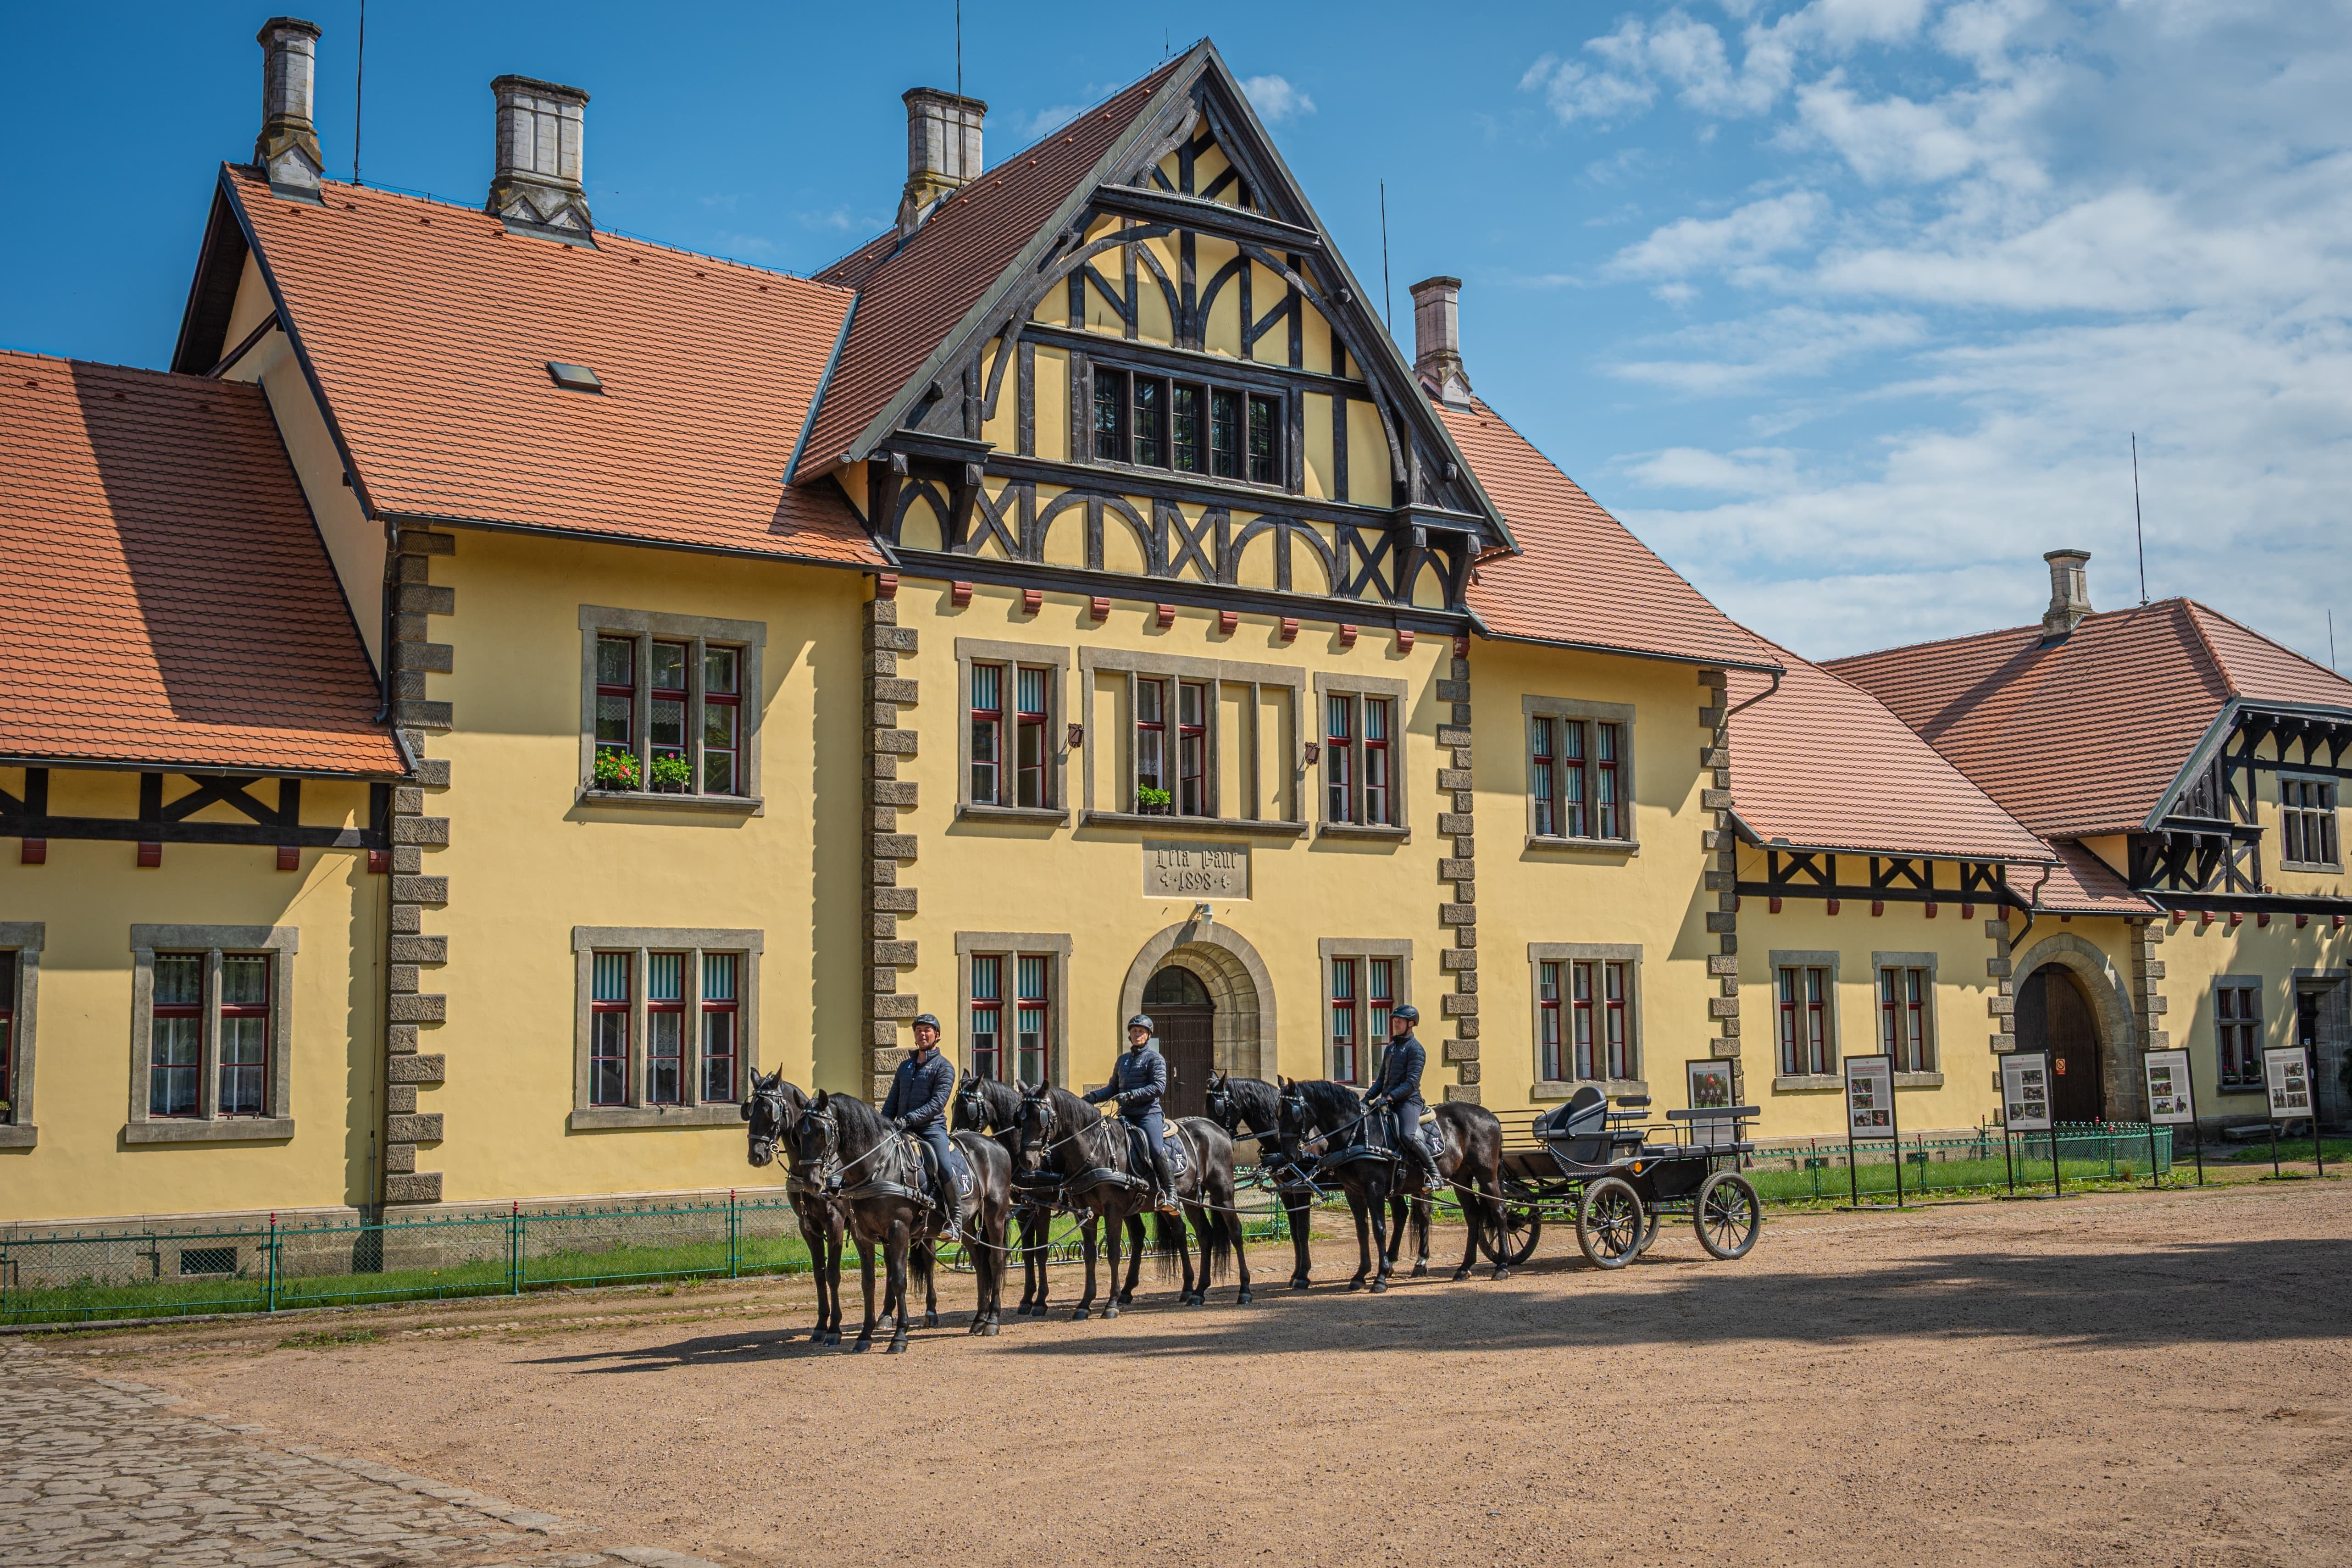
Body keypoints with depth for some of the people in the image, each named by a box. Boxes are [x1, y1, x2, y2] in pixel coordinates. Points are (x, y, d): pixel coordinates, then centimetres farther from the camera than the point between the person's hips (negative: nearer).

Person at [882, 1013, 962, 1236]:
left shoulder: (943, 1067, 2)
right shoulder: (905, 1067, 21)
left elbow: (938, 1103, -11)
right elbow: (892, 1102, 22)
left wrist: (909, 1119, -22)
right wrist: (884, 1125, 2)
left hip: (932, 1128, -6)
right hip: (904, 1131, 6)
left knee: (944, 1169, -25)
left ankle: (956, 1218, -12)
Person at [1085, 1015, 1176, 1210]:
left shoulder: (1155, 1059, 2)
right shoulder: (1122, 1060, 22)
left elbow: (1159, 1087, -10)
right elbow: (1113, 1088, 25)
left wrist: (1132, 1095, -19)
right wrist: (1094, 1096, 7)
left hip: (1148, 1113, -6)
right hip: (1126, 1115, 6)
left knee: (1155, 1149, -24)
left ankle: (1170, 1192, -11)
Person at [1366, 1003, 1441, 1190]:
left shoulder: (1415, 1050, -5)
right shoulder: (1390, 1048, 20)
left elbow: (1411, 1083, -15)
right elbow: (1382, 1079, 24)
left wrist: (1388, 1098, -23)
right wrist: (1368, 1097, 8)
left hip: (1409, 1101, -9)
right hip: (1389, 1103, 9)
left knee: (1408, 1136, -30)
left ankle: (1434, 1174, -15)